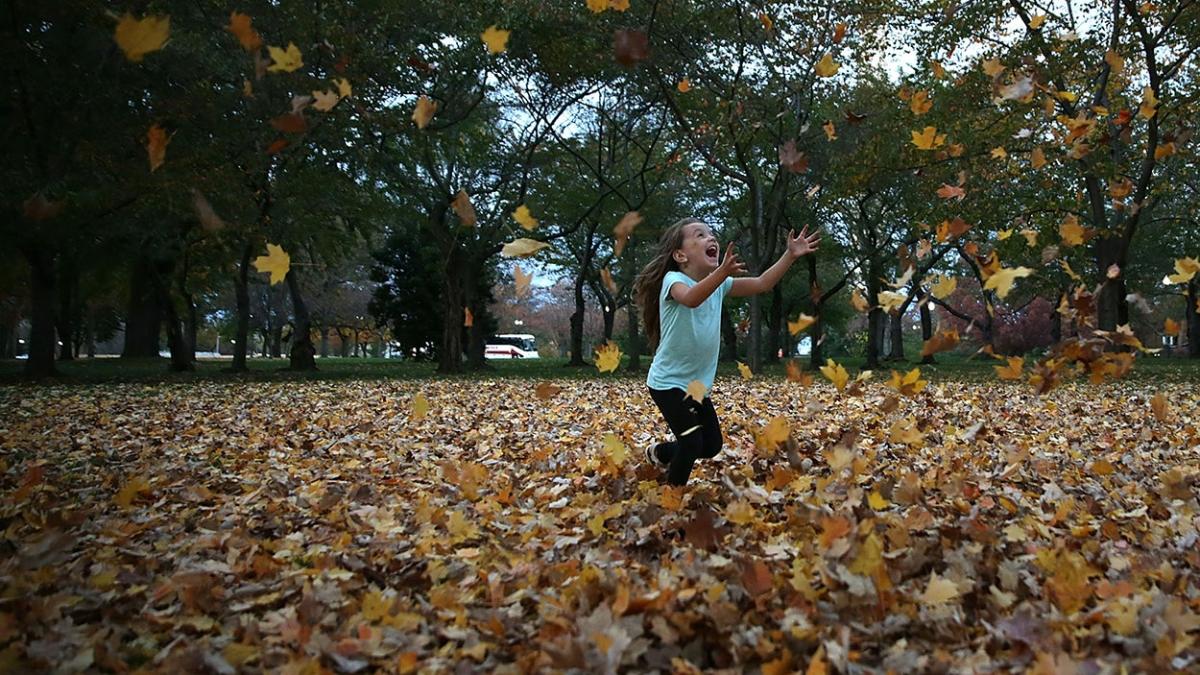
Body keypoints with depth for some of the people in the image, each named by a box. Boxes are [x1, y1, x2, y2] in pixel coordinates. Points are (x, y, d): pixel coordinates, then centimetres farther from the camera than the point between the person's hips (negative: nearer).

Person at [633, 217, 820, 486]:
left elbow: (762, 284, 2)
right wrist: (722, 272, -58)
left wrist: (790, 255, -10)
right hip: (668, 382, -8)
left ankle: (660, 453, 38)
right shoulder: (674, 279, -19)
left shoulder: (719, 284, 3)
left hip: (697, 383, 8)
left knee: (712, 446, 12)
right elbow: (690, 299, -42)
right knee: (692, 443, -17)